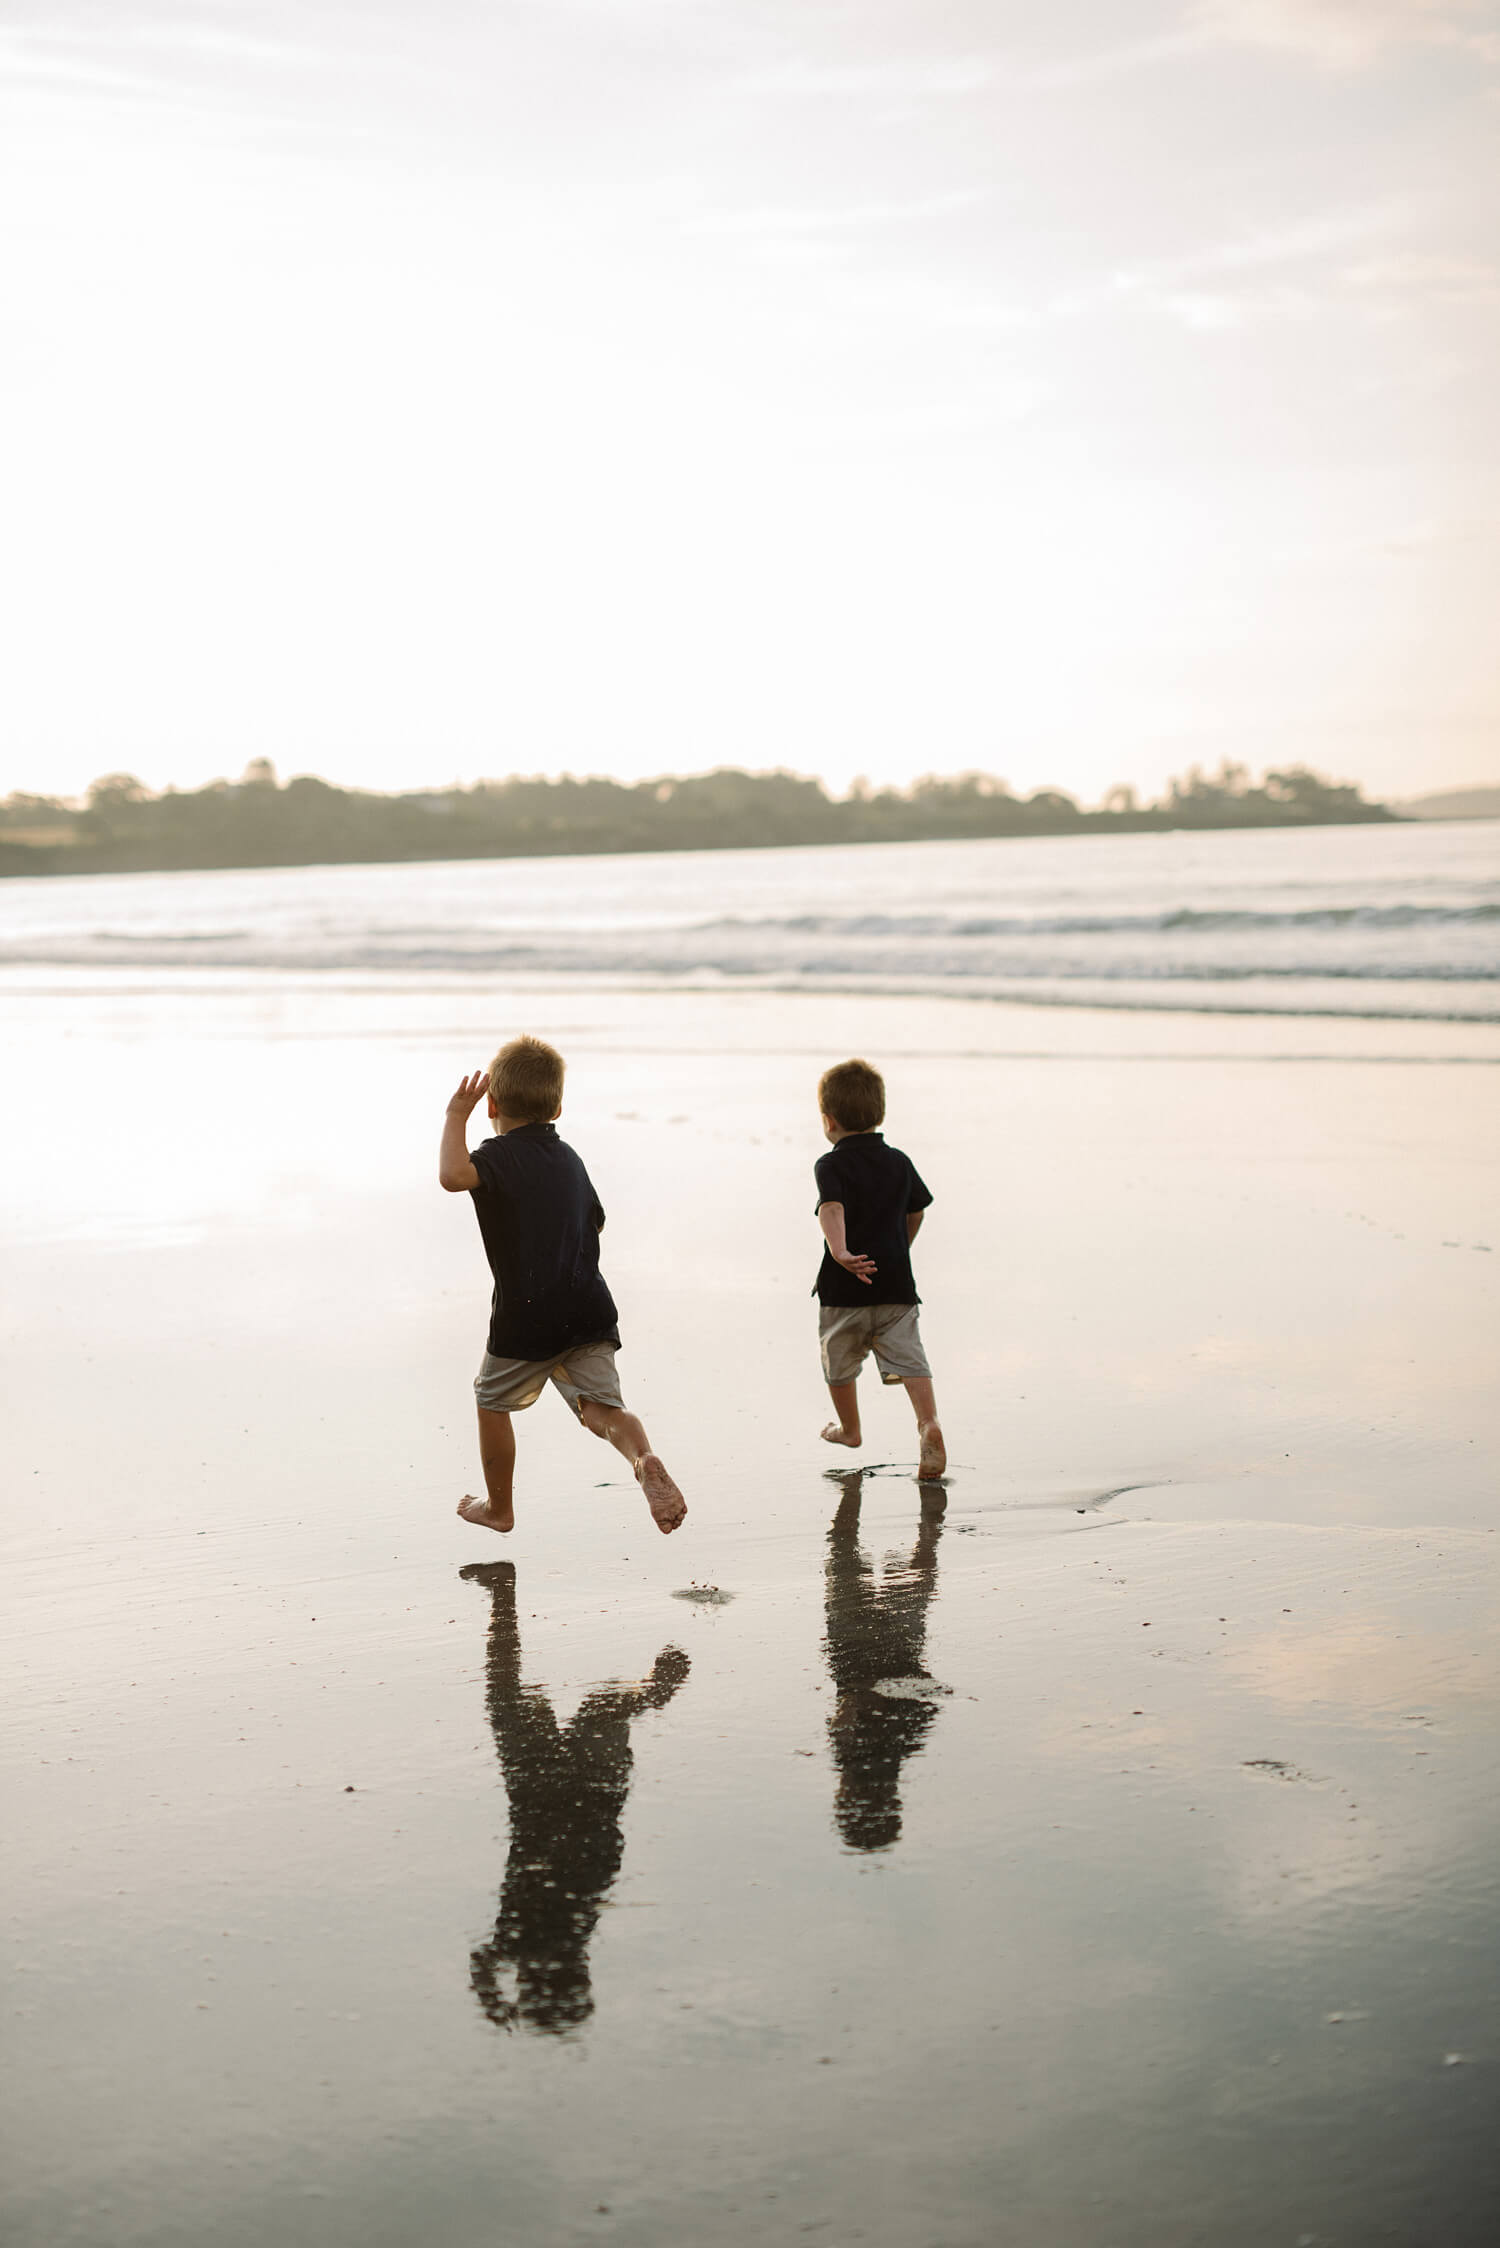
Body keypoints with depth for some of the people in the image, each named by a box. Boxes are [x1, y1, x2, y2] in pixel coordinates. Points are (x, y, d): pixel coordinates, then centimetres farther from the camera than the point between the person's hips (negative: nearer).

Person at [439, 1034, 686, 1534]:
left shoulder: (501, 1154, -5)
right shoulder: (569, 1159, 17)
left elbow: (453, 1175, -28)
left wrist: (457, 1116, -15)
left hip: (525, 1319, -5)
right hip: (589, 1313, 5)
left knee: (492, 1402, 19)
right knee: (601, 1406, -6)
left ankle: (498, 1506, 30)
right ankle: (645, 1460, -37)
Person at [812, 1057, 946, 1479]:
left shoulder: (831, 1166, -10)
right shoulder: (900, 1162, 7)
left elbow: (832, 1209, -28)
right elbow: (916, 1211, 20)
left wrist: (839, 1252, -42)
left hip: (845, 1286, -3)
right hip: (896, 1284, 3)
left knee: (840, 1358, 18)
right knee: (907, 1356, -1)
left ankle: (849, 1429, 34)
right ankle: (928, 1423, -23)